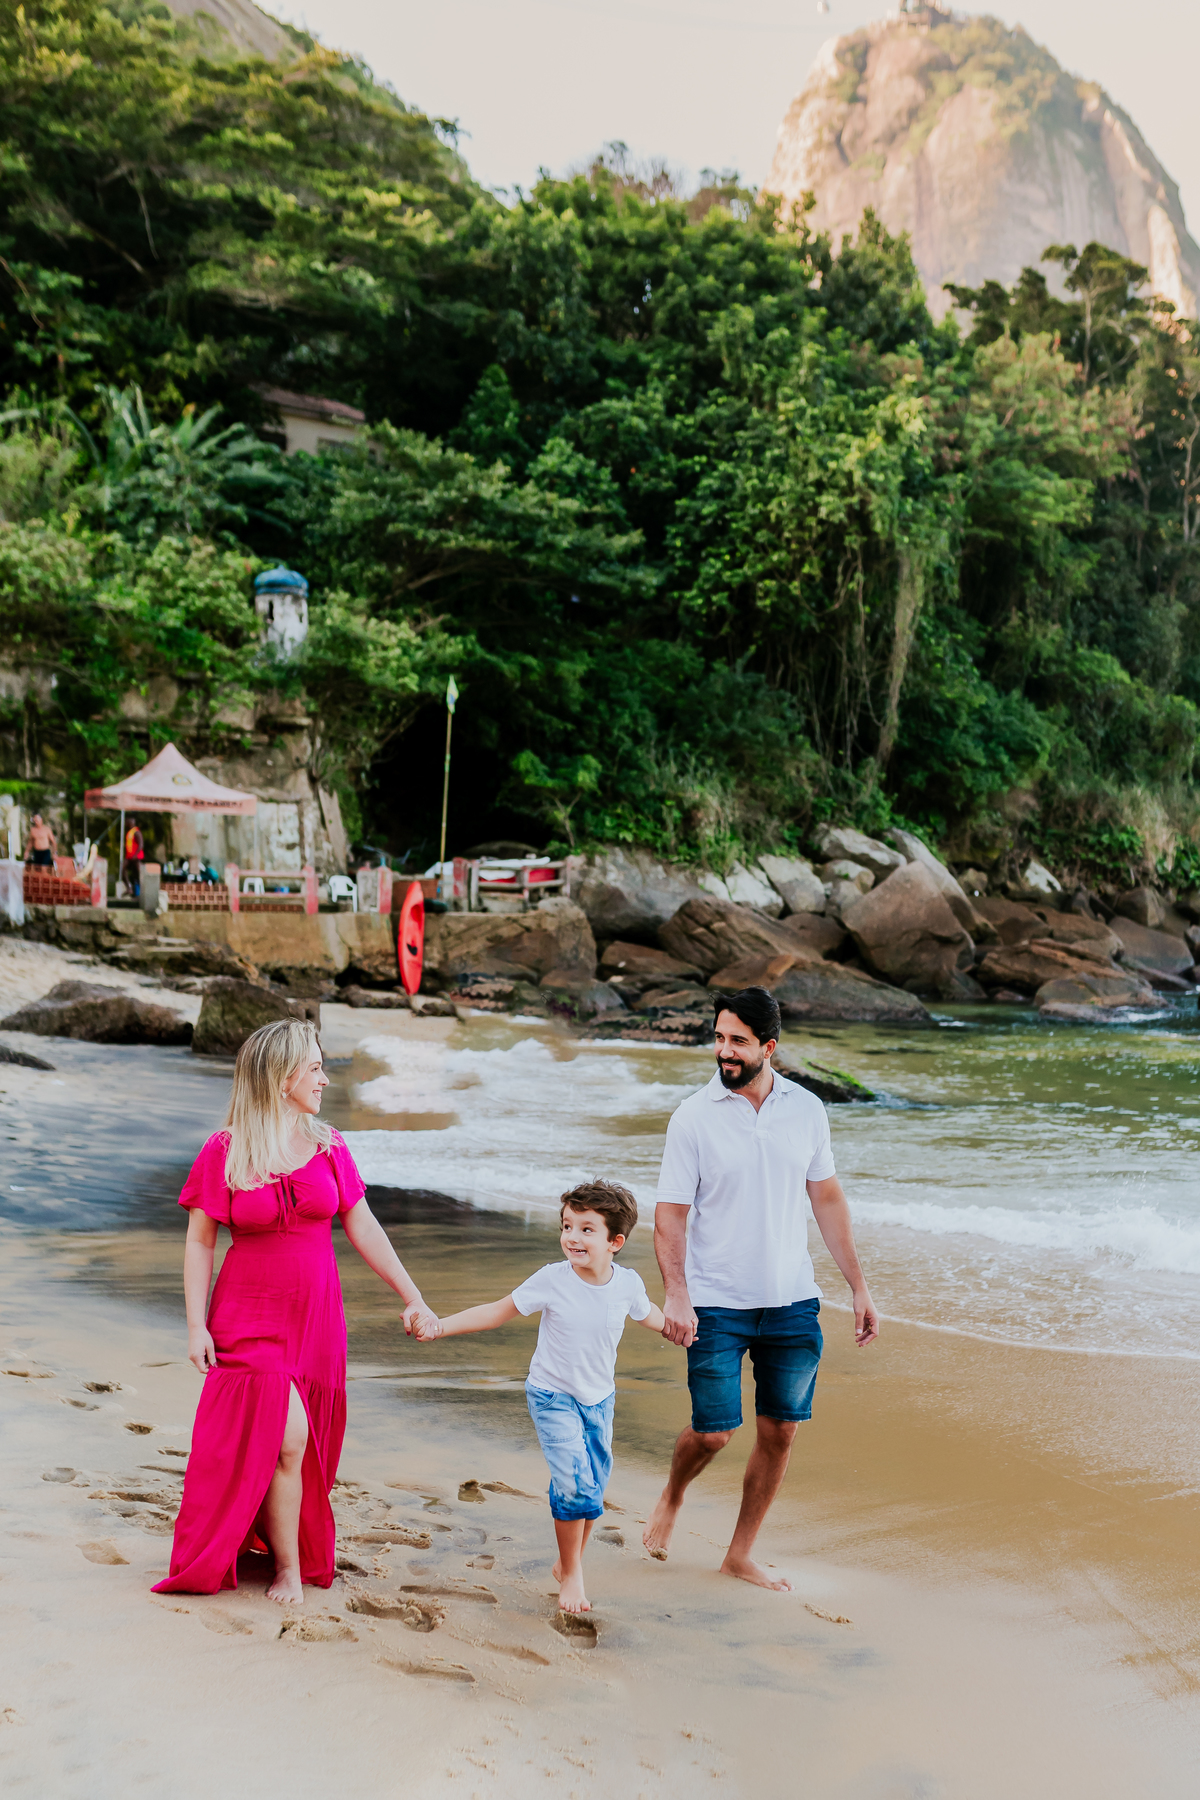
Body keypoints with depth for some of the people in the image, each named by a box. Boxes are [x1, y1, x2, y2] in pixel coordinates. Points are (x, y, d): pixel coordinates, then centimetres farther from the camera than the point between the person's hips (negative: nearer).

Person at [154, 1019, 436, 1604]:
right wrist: (196, 1324, -9)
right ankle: (288, 1570, 4)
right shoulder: (224, 1153, -7)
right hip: (249, 1316, -4)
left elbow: (364, 1231, 6)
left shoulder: (328, 1147, 2)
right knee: (286, 1438, -13)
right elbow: (199, 1242, -3)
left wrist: (413, 1298, 2)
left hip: (316, 1317, 4)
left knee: (308, 1448, 7)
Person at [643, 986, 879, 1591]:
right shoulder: (694, 1117, -8)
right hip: (717, 1306, -3)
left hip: (793, 1302, 3)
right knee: (713, 1431, -3)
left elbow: (827, 1199, 10)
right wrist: (675, 1293, -21)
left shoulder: (806, 1110, 1)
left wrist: (859, 1287, 8)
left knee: (780, 1431, 7)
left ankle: (740, 1554, 24)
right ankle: (671, 1498, 31)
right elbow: (670, 1213, -7)